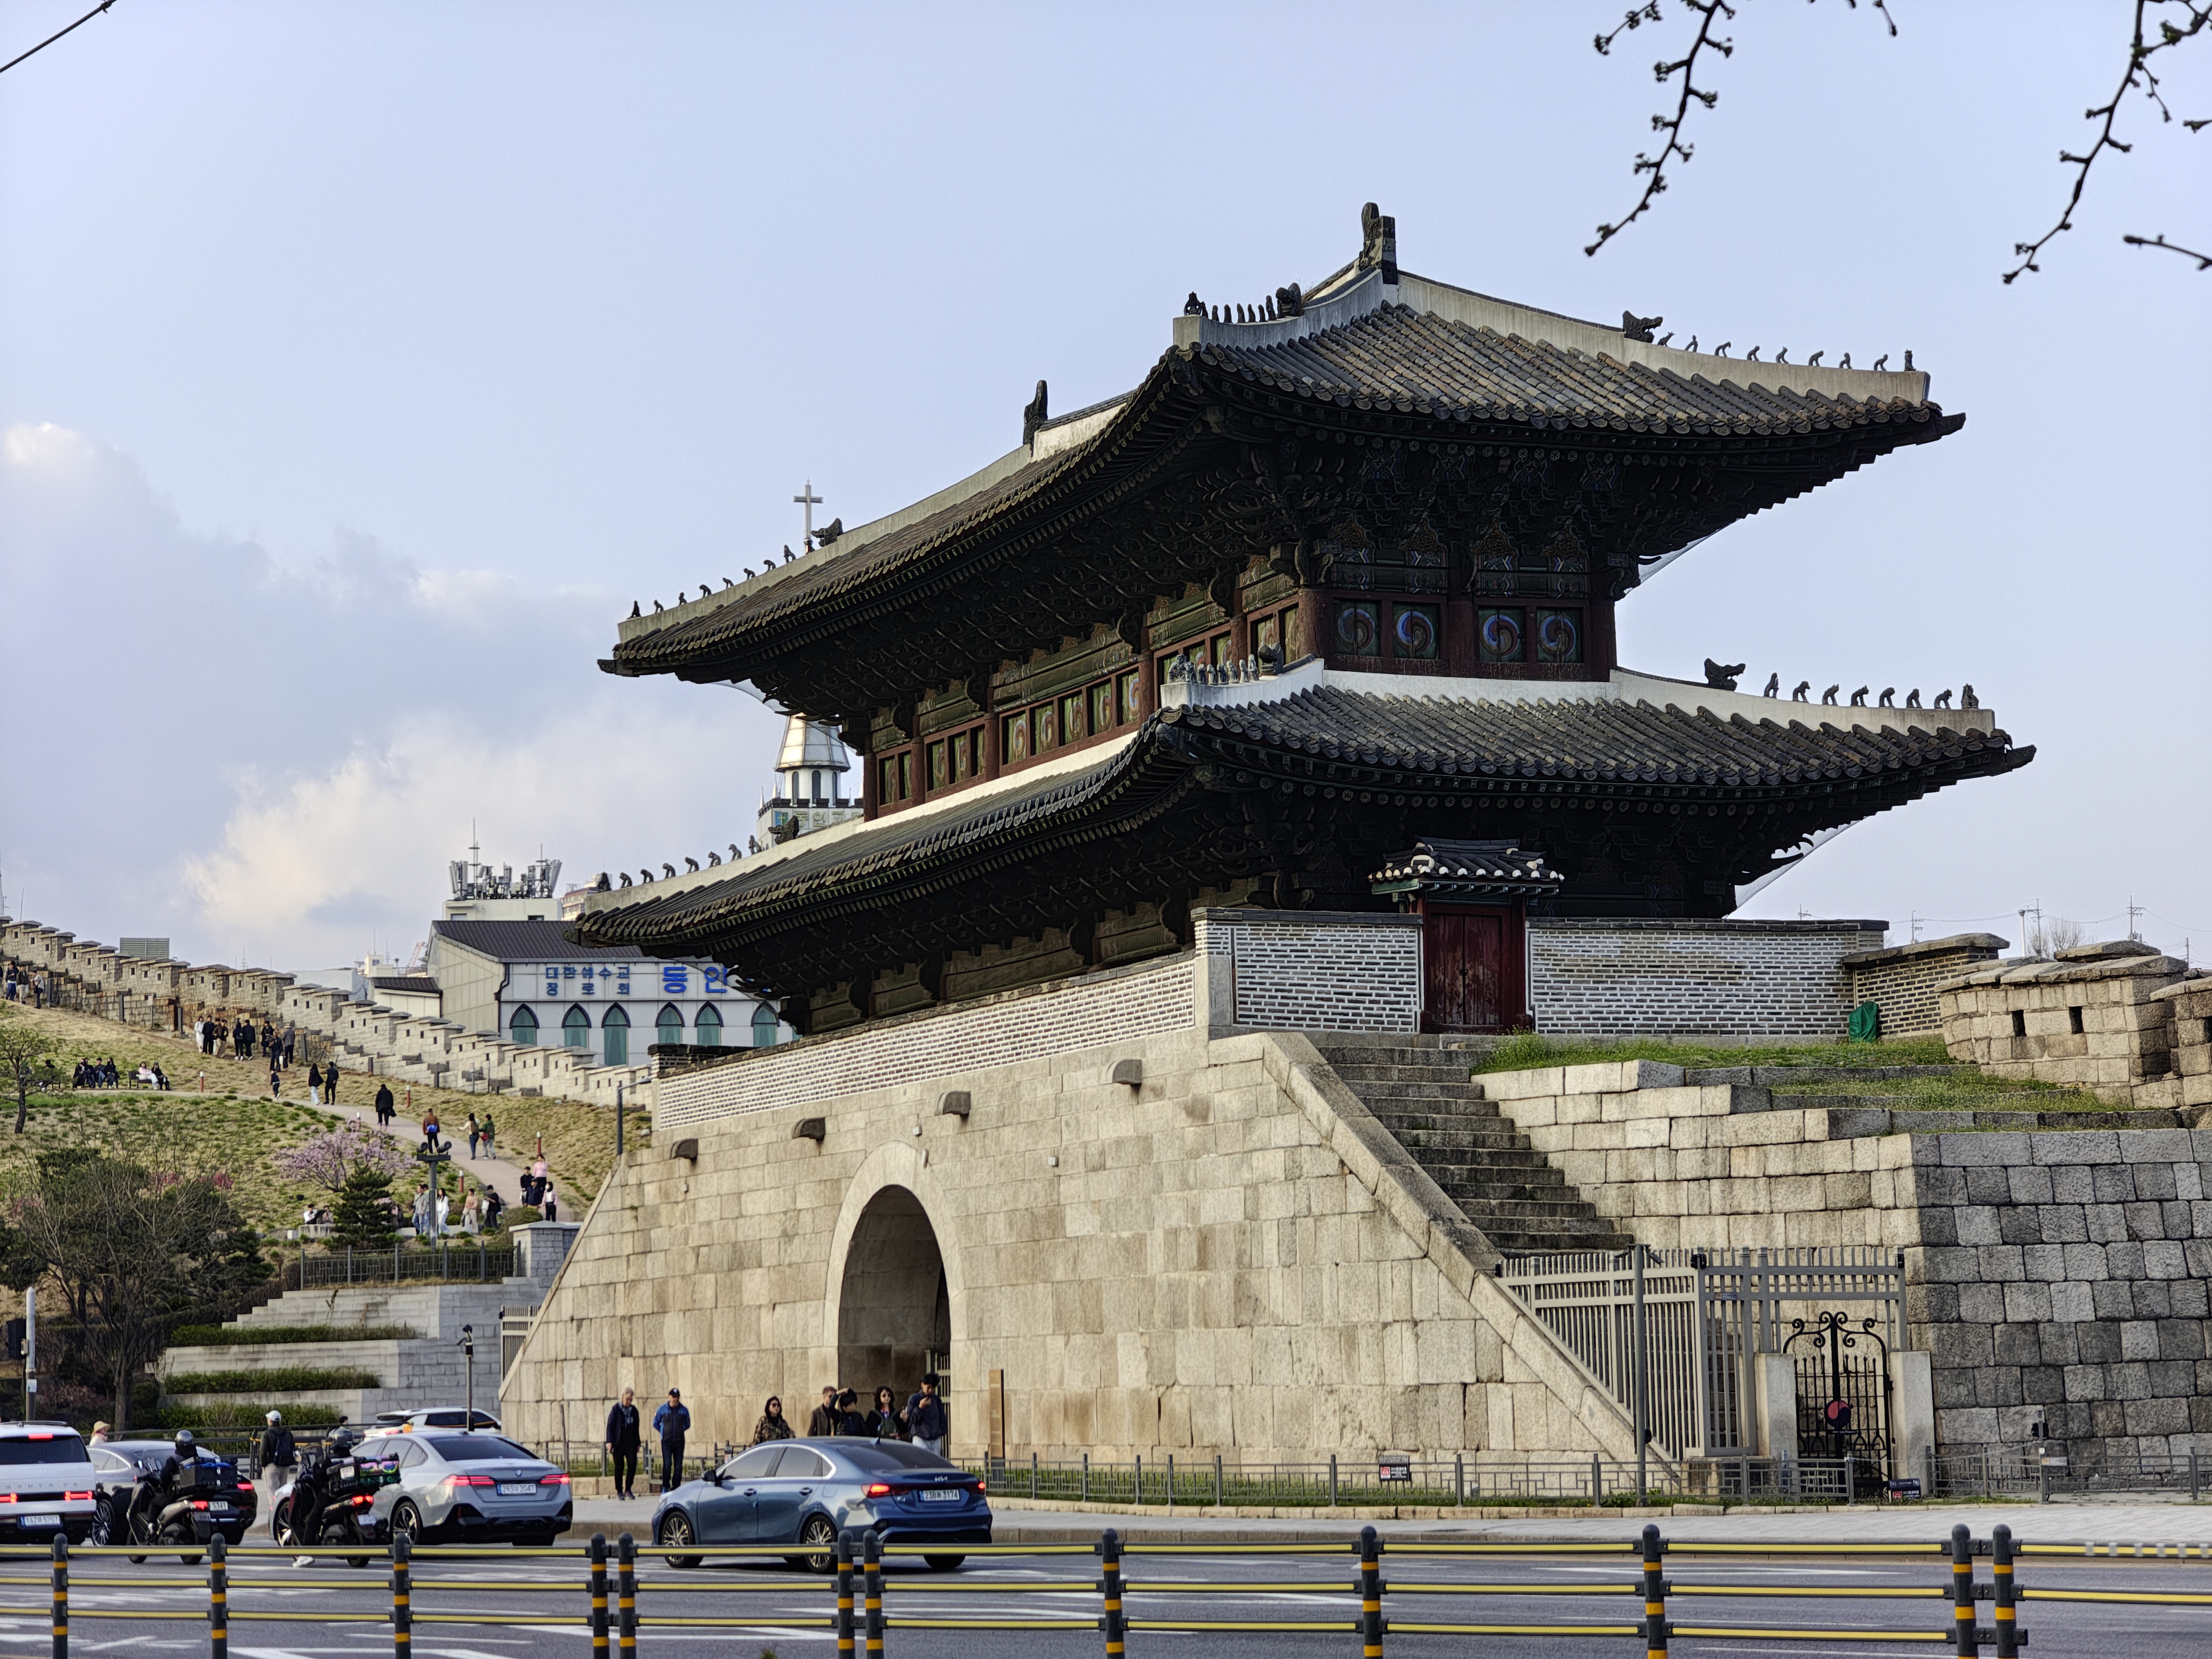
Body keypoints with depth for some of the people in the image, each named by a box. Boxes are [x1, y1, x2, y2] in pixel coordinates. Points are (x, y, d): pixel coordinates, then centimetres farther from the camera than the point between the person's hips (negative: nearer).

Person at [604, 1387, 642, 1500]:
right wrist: (610, 1442, -12)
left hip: (631, 1443, 4)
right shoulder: (616, 1410, -3)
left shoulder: (634, 1410, 10)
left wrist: (638, 1442, 16)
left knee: (633, 1465, -6)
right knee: (619, 1467, 1)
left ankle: (628, 1489, 5)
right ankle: (619, 1491, 8)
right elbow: (610, 1426, -5)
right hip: (618, 1443, -4)